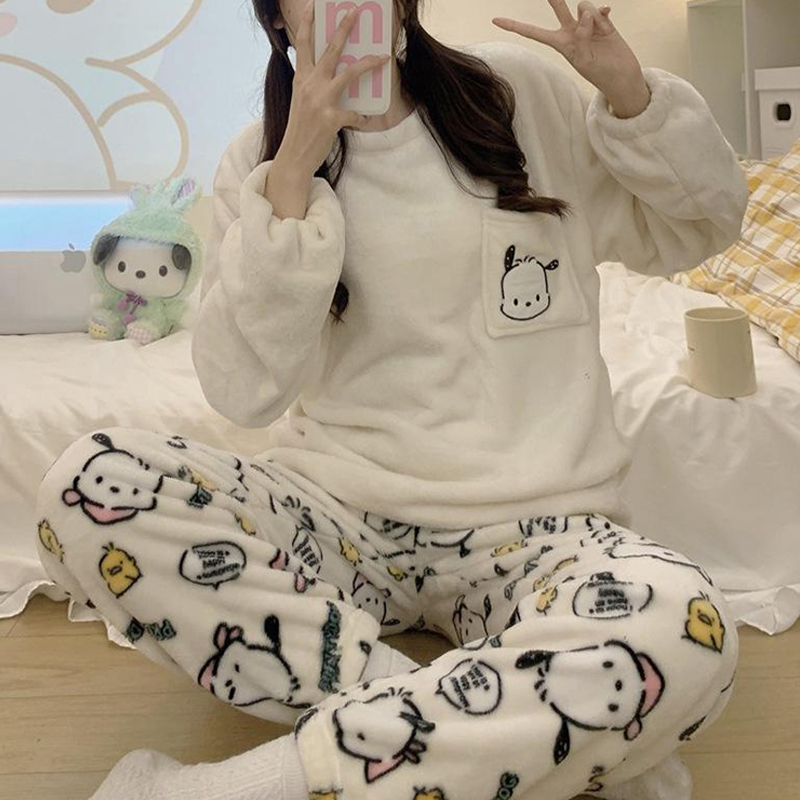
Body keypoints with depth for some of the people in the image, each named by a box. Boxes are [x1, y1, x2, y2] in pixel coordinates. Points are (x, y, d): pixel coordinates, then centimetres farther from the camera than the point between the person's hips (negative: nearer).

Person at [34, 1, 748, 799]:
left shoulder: (521, 92, 6)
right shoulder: (260, 160, 5)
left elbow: (699, 228, 13)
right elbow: (244, 389, -8)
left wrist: (628, 90, -5)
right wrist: (293, 170, -15)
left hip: (530, 527, 0)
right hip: (336, 517, 1)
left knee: (683, 634, -33)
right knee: (85, 484, -24)